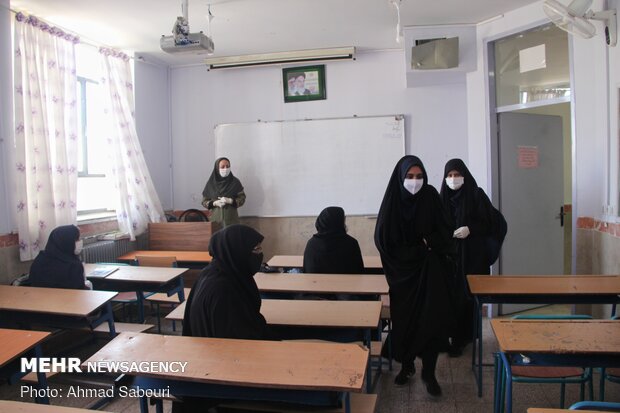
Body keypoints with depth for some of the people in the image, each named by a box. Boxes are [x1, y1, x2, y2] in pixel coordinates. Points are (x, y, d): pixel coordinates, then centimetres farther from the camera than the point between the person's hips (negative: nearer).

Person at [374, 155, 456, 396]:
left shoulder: (430, 196, -5)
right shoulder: (393, 199, -7)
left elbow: (445, 232, 0)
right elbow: (382, 239, -9)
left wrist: (428, 242, -16)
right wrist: (416, 251, -11)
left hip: (431, 269, 0)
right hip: (402, 271, 0)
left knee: (432, 319, -4)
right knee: (403, 319, 7)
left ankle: (428, 372, 12)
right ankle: (406, 365, 27)